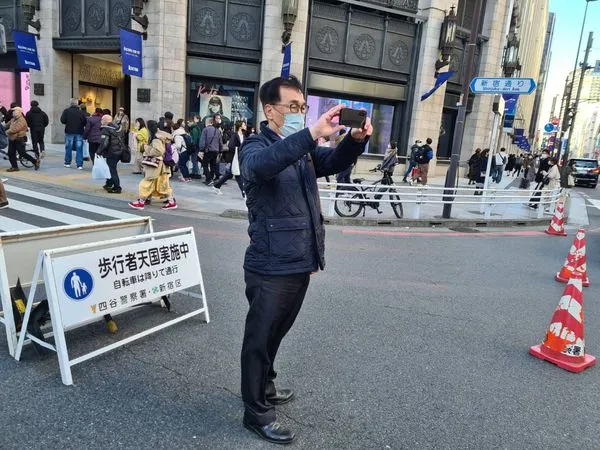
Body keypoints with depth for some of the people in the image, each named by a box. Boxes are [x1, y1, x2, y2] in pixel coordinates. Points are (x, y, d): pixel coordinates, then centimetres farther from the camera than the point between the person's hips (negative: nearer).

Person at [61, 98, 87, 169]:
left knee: (68, 148, 11)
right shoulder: (80, 112, -4)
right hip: (79, 132, 0)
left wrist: (68, 122, 13)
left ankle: (67, 163, 20)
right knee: (79, 148, 2)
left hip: (69, 132, 1)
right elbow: (85, 122, -7)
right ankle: (79, 165, -2)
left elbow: (62, 120, -7)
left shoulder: (66, 111, -4)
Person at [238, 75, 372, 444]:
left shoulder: (303, 149, 13)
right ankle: (257, 413, 23)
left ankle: (265, 387, 43)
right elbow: (260, 165, -33)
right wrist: (313, 133, -42)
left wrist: (356, 140, -18)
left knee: (276, 334, 23)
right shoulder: (256, 146, -10)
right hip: (271, 268, -7)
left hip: (301, 264, 8)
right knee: (260, 339, 7)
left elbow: (335, 162, 4)